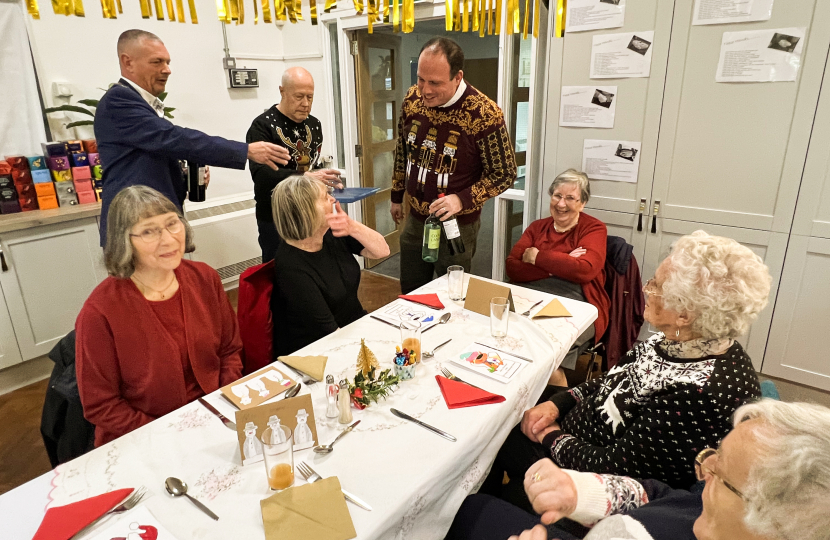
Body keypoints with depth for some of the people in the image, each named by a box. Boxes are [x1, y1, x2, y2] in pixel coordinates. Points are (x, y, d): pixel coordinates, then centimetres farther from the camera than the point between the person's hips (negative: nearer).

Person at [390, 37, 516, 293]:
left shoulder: (485, 114, -22)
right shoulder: (412, 99, -5)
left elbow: (504, 173, -13)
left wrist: (462, 200, -25)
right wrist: (396, 197, 17)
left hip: (457, 225, -5)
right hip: (415, 219, 5)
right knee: (409, 294, 20)